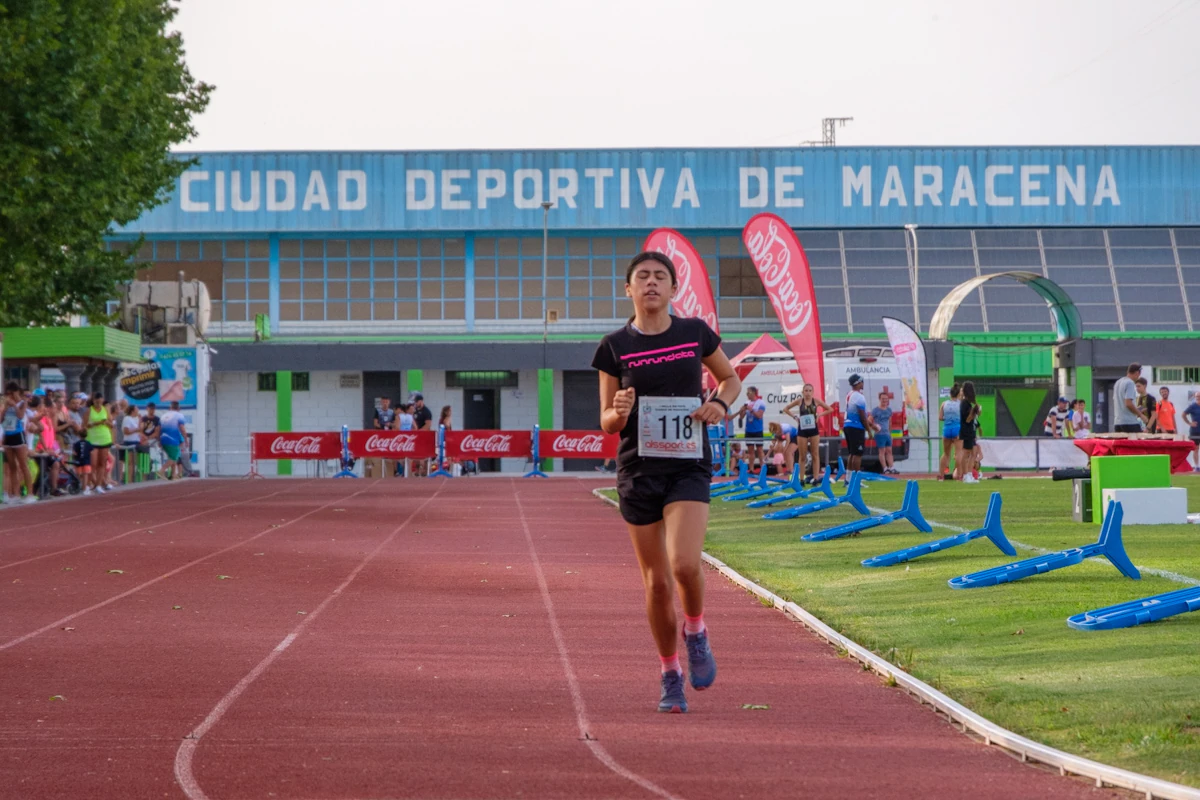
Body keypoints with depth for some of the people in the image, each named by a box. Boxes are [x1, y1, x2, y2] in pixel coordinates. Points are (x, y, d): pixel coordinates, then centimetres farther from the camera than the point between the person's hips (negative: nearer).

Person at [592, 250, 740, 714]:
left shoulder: (695, 333, 2)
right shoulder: (615, 347, 0)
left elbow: (730, 378, 18)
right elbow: (607, 422, 4)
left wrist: (721, 403, -3)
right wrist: (619, 411, -19)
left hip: (689, 467, -1)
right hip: (638, 471, 1)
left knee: (685, 564, -21)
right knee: (656, 581, 4)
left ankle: (696, 632, 10)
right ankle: (670, 676, 22)